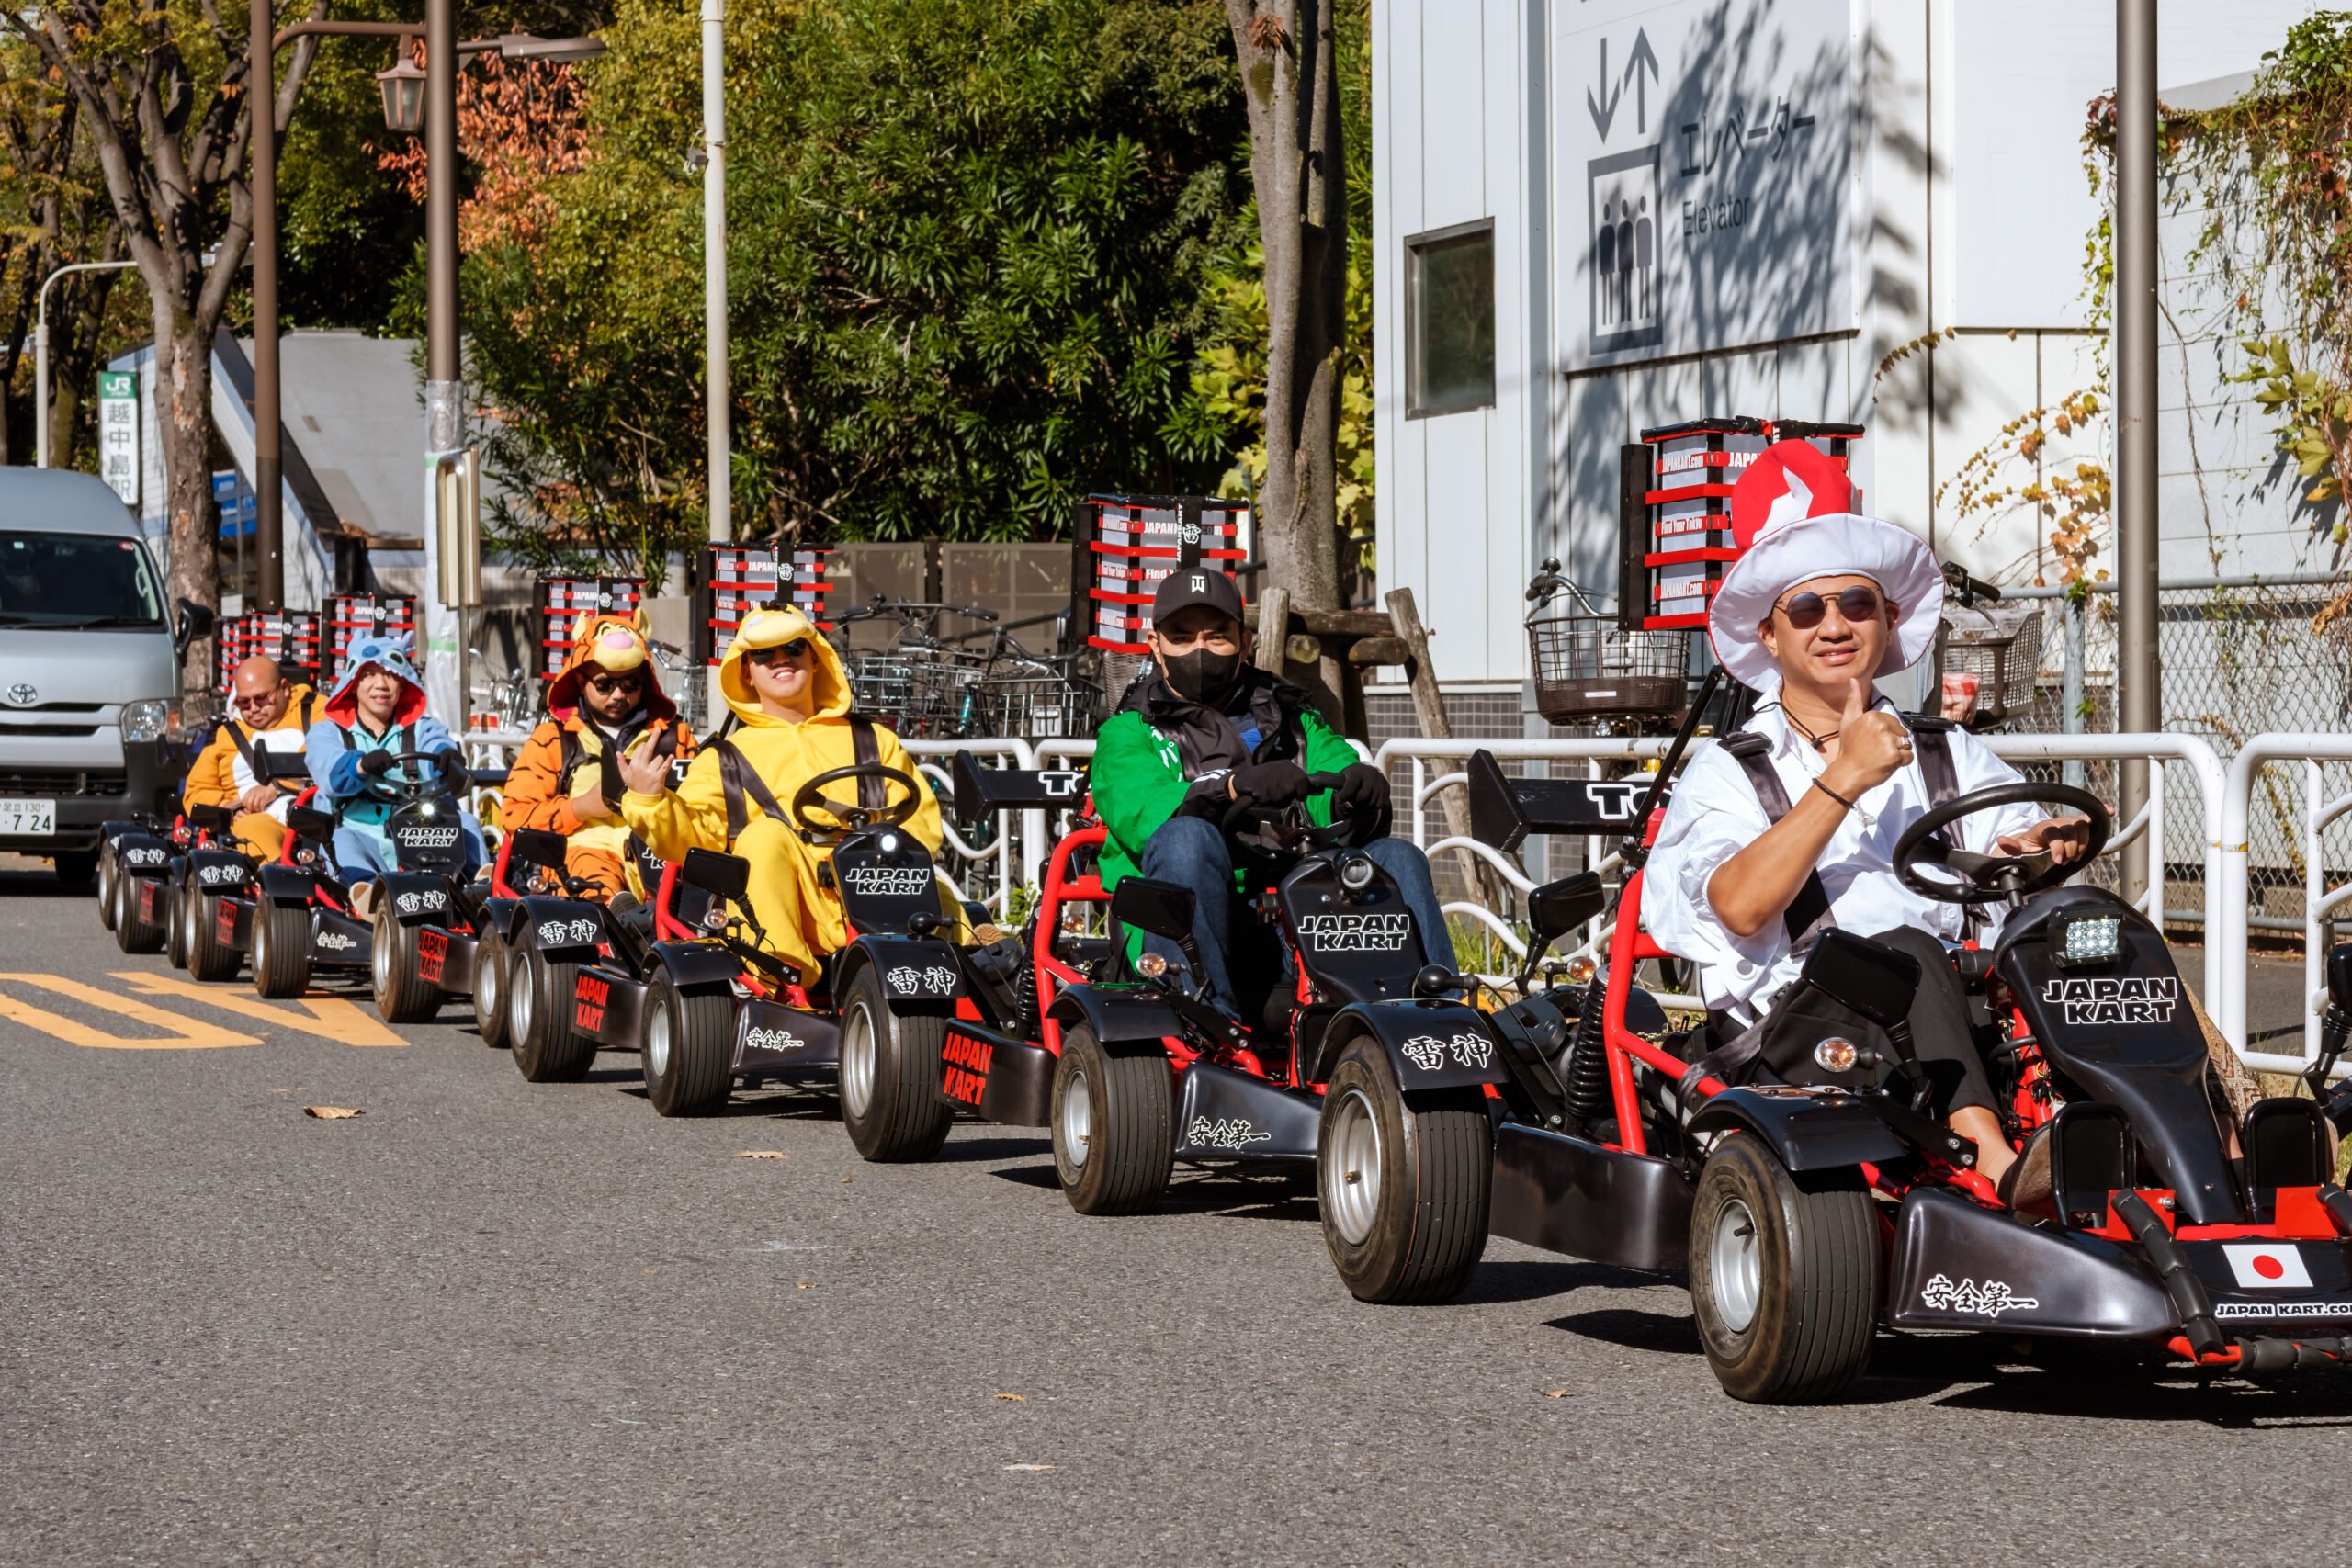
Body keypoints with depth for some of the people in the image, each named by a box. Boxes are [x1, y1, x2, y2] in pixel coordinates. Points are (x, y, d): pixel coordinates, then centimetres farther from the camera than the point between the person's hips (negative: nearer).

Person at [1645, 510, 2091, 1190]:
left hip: (1957, 1013, 3)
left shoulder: (1952, 756, 25)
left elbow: (2025, 833, 7)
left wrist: (2048, 842, -17)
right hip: (1788, 1025, -3)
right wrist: (1844, 779, -11)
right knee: (1903, 953, -35)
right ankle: (1989, 1156, -50)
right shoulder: (1725, 774, 13)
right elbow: (1742, 906, -7)